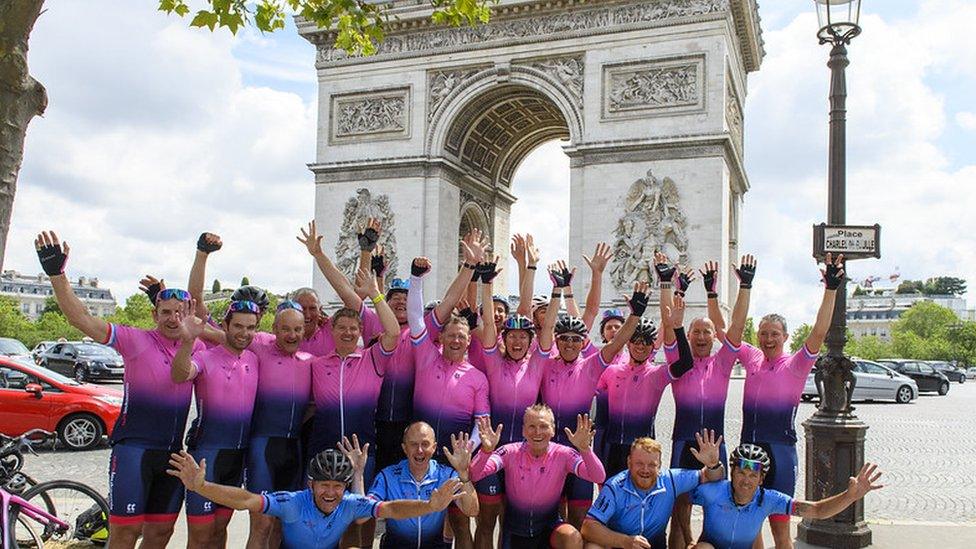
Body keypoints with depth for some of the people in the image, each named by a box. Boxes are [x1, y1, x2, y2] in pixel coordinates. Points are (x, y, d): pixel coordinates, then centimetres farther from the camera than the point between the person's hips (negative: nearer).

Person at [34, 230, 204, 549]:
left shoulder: (197, 347, 5)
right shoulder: (135, 341, -8)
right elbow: (80, 318, -15)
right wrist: (56, 273, -25)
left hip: (172, 451, 5)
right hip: (133, 447, -5)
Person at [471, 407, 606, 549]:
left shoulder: (563, 455, -13)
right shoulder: (511, 452, -14)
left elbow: (598, 478, -24)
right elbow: (473, 475, -23)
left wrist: (585, 449, -41)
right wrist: (486, 450, -41)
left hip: (549, 526, -1)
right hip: (516, 530, 1)